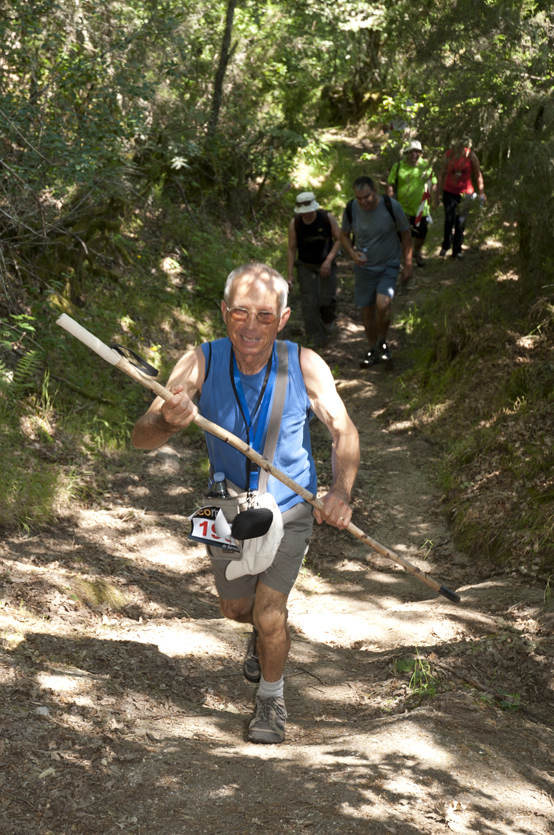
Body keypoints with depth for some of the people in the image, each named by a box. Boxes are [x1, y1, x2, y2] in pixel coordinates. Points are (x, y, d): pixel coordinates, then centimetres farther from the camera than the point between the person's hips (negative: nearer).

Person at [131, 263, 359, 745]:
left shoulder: (305, 366, -24)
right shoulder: (202, 364, -24)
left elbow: (344, 432, -15)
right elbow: (142, 437, -29)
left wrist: (341, 491, -33)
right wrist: (169, 422, -54)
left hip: (289, 511, -2)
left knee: (269, 616, -8)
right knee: (235, 608, 21)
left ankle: (271, 697, 22)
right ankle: (267, 632, 58)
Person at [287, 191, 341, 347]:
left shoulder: (327, 217, -17)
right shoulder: (295, 223, -16)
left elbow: (339, 239, -7)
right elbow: (291, 249, -7)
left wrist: (329, 260, -17)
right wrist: (290, 274, -8)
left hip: (326, 264, 0)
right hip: (305, 266, 0)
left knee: (327, 300, -7)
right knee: (309, 302, -9)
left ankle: (328, 319, 30)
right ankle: (317, 338, 1)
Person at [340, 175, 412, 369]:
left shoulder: (392, 207, -17)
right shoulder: (351, 210, -12)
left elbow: (405, 234, -4)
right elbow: (344, 235, 6)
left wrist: (408, 264, -1)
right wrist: (353, 253, -14)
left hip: (388, 266, -3)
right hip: (364, 267, 3)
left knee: (382, 305, -22)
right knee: (367, 310, 8)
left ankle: (382, 342, 5)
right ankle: (373, 350, 29)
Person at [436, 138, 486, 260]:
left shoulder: (471, 156, -7)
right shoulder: (448, 154, -3)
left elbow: (478, 175, 3)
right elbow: (442, 175, 6)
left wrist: (481, 192, -2)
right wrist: (437, 195, 7)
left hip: (465, 193, 0)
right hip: (449, 192, 1)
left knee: (460, 222, 1)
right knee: (449, 219, -11)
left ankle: (457, 250, 14)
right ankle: (445, 246, 11)